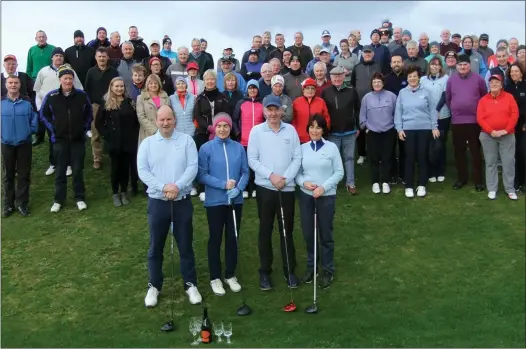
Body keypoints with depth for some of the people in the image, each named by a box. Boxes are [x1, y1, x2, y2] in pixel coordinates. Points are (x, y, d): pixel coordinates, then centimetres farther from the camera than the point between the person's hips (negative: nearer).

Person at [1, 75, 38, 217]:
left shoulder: (28, 102, -5)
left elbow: (34, 118, 5)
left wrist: (31, 131, -4)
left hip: (25, 143, 0)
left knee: (24, 175, 6)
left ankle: (22, 203, 18)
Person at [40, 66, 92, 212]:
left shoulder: (82, 95, -4)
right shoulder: (51, 96, -6)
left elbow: (89, 113, 11)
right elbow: (43, 114, 9)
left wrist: (85, 127, 4)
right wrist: (52, 128, 2)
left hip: (78, 139, 0)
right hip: (60, 139, 0)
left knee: (78, 170, 6)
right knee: (60, 171, 7)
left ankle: (80, 198, 18)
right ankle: (58, 200, 17)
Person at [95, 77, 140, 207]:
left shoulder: (130, 102, 5)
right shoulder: (106, 103, -3)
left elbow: (136, 121, 10)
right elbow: (98, 123, -1)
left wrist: (135, 135, 2)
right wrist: (106, 135, -6)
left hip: (129, 141, 2)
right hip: (114, 142, -2)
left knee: (126, 167, 9)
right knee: (116, 167, 5)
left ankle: (124, 192, 23)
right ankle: (115, 193, 19)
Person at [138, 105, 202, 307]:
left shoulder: (186, 140, 1)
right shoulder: (147, 143, 3)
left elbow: (192, 167, -8)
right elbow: (142, 171, -6)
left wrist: (177, 186, -21)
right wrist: (163, 187, -18)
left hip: (182, 201, 0)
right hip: (157, 202, 1)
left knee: (185, 245, 9)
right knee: (155, 247, 10)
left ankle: (190, 284, 22)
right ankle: (154, 286, 25)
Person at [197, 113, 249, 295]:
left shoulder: (239, 147, 1)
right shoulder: (206, 148, -7)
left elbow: (245, 172, 1)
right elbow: (201, 175, -10)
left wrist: (238, 188, -17)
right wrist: (223, 184, -18)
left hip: (236, 200, 3)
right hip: (215, 201, -3)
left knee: (232, 238, 12)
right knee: (215, 238, 8)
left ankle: (230, 275, 28)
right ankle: (215, 278, 21)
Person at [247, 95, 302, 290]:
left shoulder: (290, 130, 2)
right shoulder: (257, 131, -1)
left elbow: (297, 158, 0)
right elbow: (252, 159, -5)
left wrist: (285, 178, -12)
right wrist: (270, 175, -14)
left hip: (287, 188, 1)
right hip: (265, 188, -1)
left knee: (287, 230, 9)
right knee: (265, 230, 7)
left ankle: (290, 271, 20)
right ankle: (265, 272, 18)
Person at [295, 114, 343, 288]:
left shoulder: (332, 147, -6)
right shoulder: (303, 148, 2)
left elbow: (339, 172, -5)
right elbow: (297, 172, 5)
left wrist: (324, 187, -15)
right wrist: (303, 182, -15)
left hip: (326, 196, -2)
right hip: (306, 195, 3)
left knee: (325, 234, 8)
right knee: (308, 233, 11)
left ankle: (327, 270, 24)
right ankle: (311, 266, 30)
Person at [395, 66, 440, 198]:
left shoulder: (426, 92, 2)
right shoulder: (402, 93, 5)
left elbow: (431, 110, 3)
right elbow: (398, 112, 5)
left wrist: (434, 127, 0)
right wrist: (399, 129, -2)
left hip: (424, 129, 0)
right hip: (408, 129, 0)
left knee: (423, 157, 5)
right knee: (410, 157, 3)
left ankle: (422, 185, 15)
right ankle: (409, 186, 11)